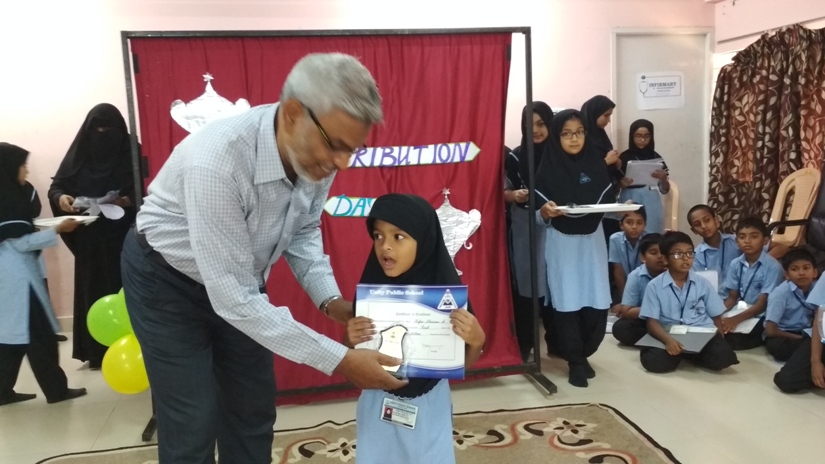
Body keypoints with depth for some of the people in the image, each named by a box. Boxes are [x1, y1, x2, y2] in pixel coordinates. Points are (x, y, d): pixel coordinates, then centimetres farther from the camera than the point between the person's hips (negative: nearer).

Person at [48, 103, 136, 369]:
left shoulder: (131, 152, -2)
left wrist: (128, 200, -25)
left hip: (123, 236, -3)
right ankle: (96, 351, 13)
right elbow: (56, 187, 7)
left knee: (123, 290, -2)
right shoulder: (80, 153, 7)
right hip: (90, 239, 3)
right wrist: (61, 198, -14)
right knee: (93, 291, 6)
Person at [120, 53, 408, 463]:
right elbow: (232, 298, -37)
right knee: (193, 423, -3)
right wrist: (337, 359, -35)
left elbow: (303, 230, 1)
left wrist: (330, 299, -15)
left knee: (253, 410, 12)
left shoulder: (314, 154, -19)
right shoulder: (217, 162, -40)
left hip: (240, 275, 6)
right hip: (167, 279, -6)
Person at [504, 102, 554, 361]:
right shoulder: (516, 157, 2)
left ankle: (556, 341, 20)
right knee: (525, 284, 0)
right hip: (524, 230, -1)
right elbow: (504, 192, 5)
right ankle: (524, 345, 10)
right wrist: (515, 195, -16)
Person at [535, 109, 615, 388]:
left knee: (596, 303, 1)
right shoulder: (548, 169, -5)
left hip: (592, 240, 3)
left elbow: (608, 203, 7)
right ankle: (575, 362, 13)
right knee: (567, 302, -2)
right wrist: (545, 211, -27)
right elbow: (538, 215, -6)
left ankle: (583, 354, 24)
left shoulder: (596, 163, 4)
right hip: (561, 242, -3)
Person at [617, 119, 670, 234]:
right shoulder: (624, 157, 2)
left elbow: (665, 190, 8)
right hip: (630, 202, -1)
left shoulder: (656, 157, 6)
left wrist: (663, 178, -12)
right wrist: (622, 183, -16)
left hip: (651, 204, 2)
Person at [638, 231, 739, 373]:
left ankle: (688, 354, 0)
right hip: (670, 337, -2)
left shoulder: (703, 283, 8)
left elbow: (716, 316, 13)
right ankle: (681, 354, 1)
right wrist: (668, 339, -26)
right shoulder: (655, 286, -1)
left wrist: (719, 340, -4)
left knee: (722, 355, -29)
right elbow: (652, 322, -7)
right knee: (654, 361, -32)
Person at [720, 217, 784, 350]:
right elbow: (732, 297, 6)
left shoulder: (773, 267, -15)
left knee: (734, 340, -27)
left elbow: (762, 304, -17)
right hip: (740, 312, 5)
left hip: (761, 317, -4)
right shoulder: (735, 264, 2)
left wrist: (736, 319, -30)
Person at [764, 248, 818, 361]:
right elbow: (770, 331, -20)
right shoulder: (781, 293, -19)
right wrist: (800, 338, -15)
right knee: (776, 346, -35)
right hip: (783, 334, -2)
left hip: (806, 332, 2)